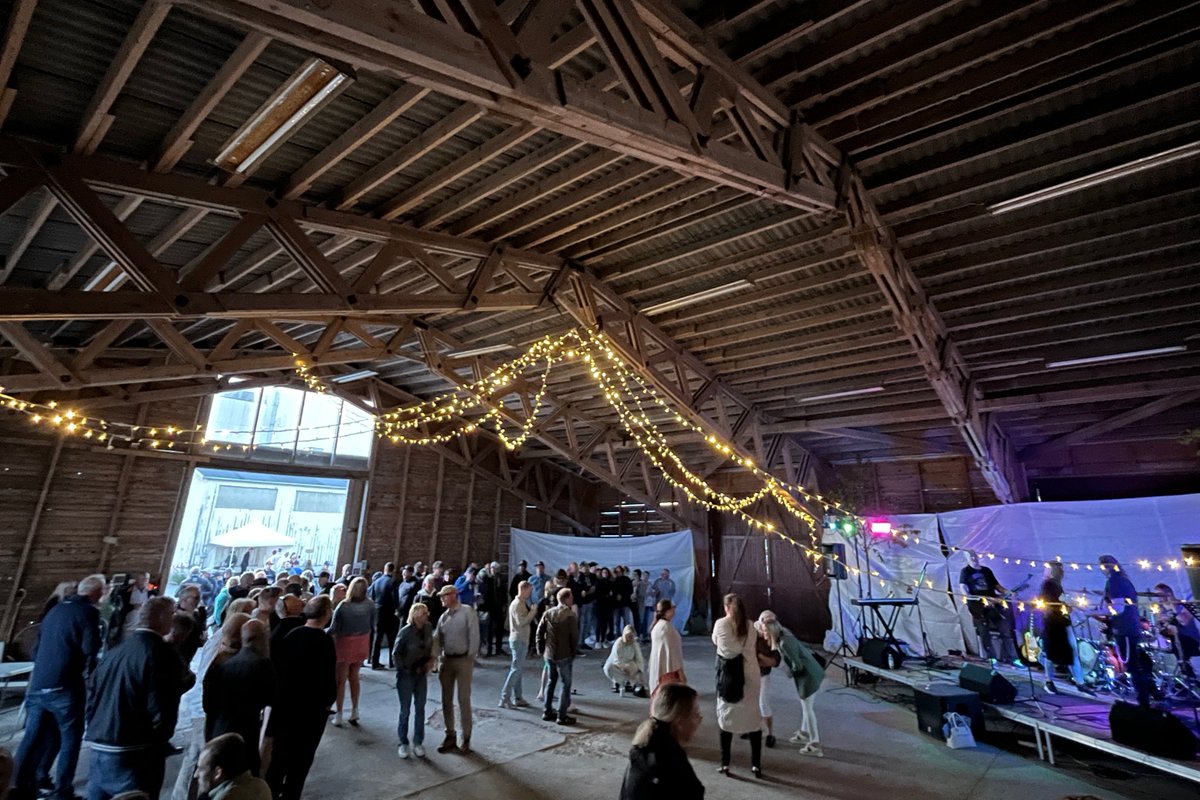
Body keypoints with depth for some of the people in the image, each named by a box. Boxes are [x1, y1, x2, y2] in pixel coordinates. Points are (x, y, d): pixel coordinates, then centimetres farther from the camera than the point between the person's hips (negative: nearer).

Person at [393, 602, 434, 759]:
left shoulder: (428, 628, -7)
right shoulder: (405, 632, -20)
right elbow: (395, 654, -11)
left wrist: (430, 660, -5)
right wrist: (404, 670, -11)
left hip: (422, 674, 4)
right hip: (406, 675, -4)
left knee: (420, 709, 10)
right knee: (405, 710, 7)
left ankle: (418, 742, 23)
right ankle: (403, 743, 23)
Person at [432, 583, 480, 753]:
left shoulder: (468, 612, -10)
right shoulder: (444, 616, 8)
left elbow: (474, 636, -12)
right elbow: (437, 638, 5)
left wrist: (471, 658, -12)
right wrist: (436, 658, -9)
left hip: (463, 660, -6)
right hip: (446, 660, 6)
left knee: (463, 700, 2)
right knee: (446, 700, 12)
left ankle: (466, 739, 14)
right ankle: (450, 736, 25)